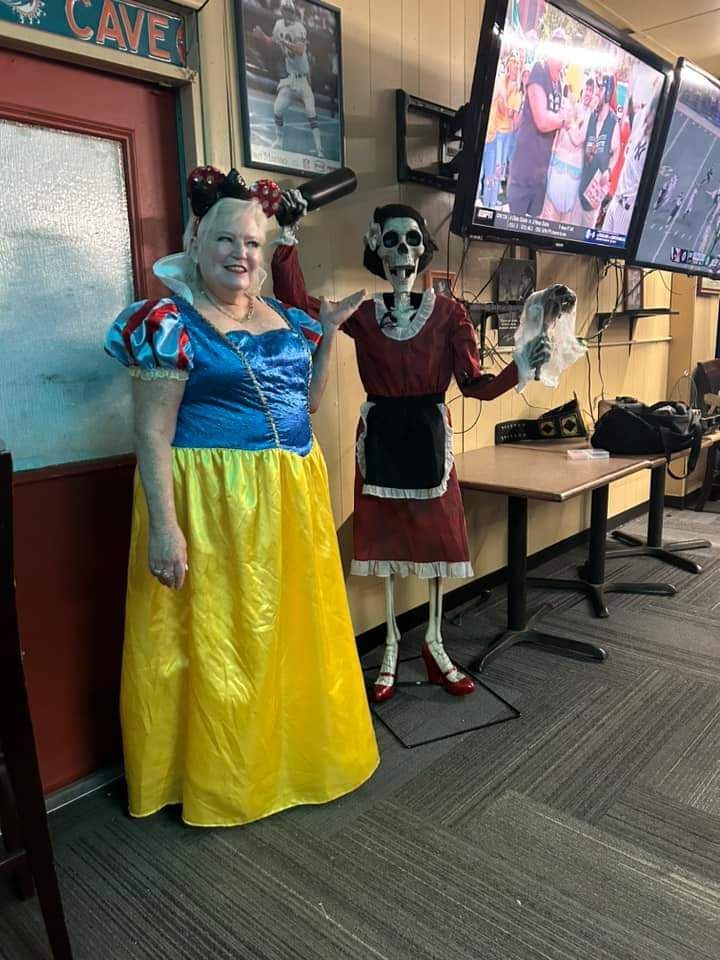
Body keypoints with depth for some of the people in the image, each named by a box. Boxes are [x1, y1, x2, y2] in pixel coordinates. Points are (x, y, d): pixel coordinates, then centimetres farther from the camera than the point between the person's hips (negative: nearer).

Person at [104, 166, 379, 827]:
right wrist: (163, 527, -20)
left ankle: (294, 750, 40)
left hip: (292, 496, 7)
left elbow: (307, 402, 19)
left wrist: (327, 334, 8)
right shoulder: (170, 322, -8)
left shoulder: (283, 317, 11)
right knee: (219, 637, 5)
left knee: (296, 627, 17)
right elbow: (152, 432, -14)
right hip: (213, 499, -7)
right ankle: (219, 778, 28)